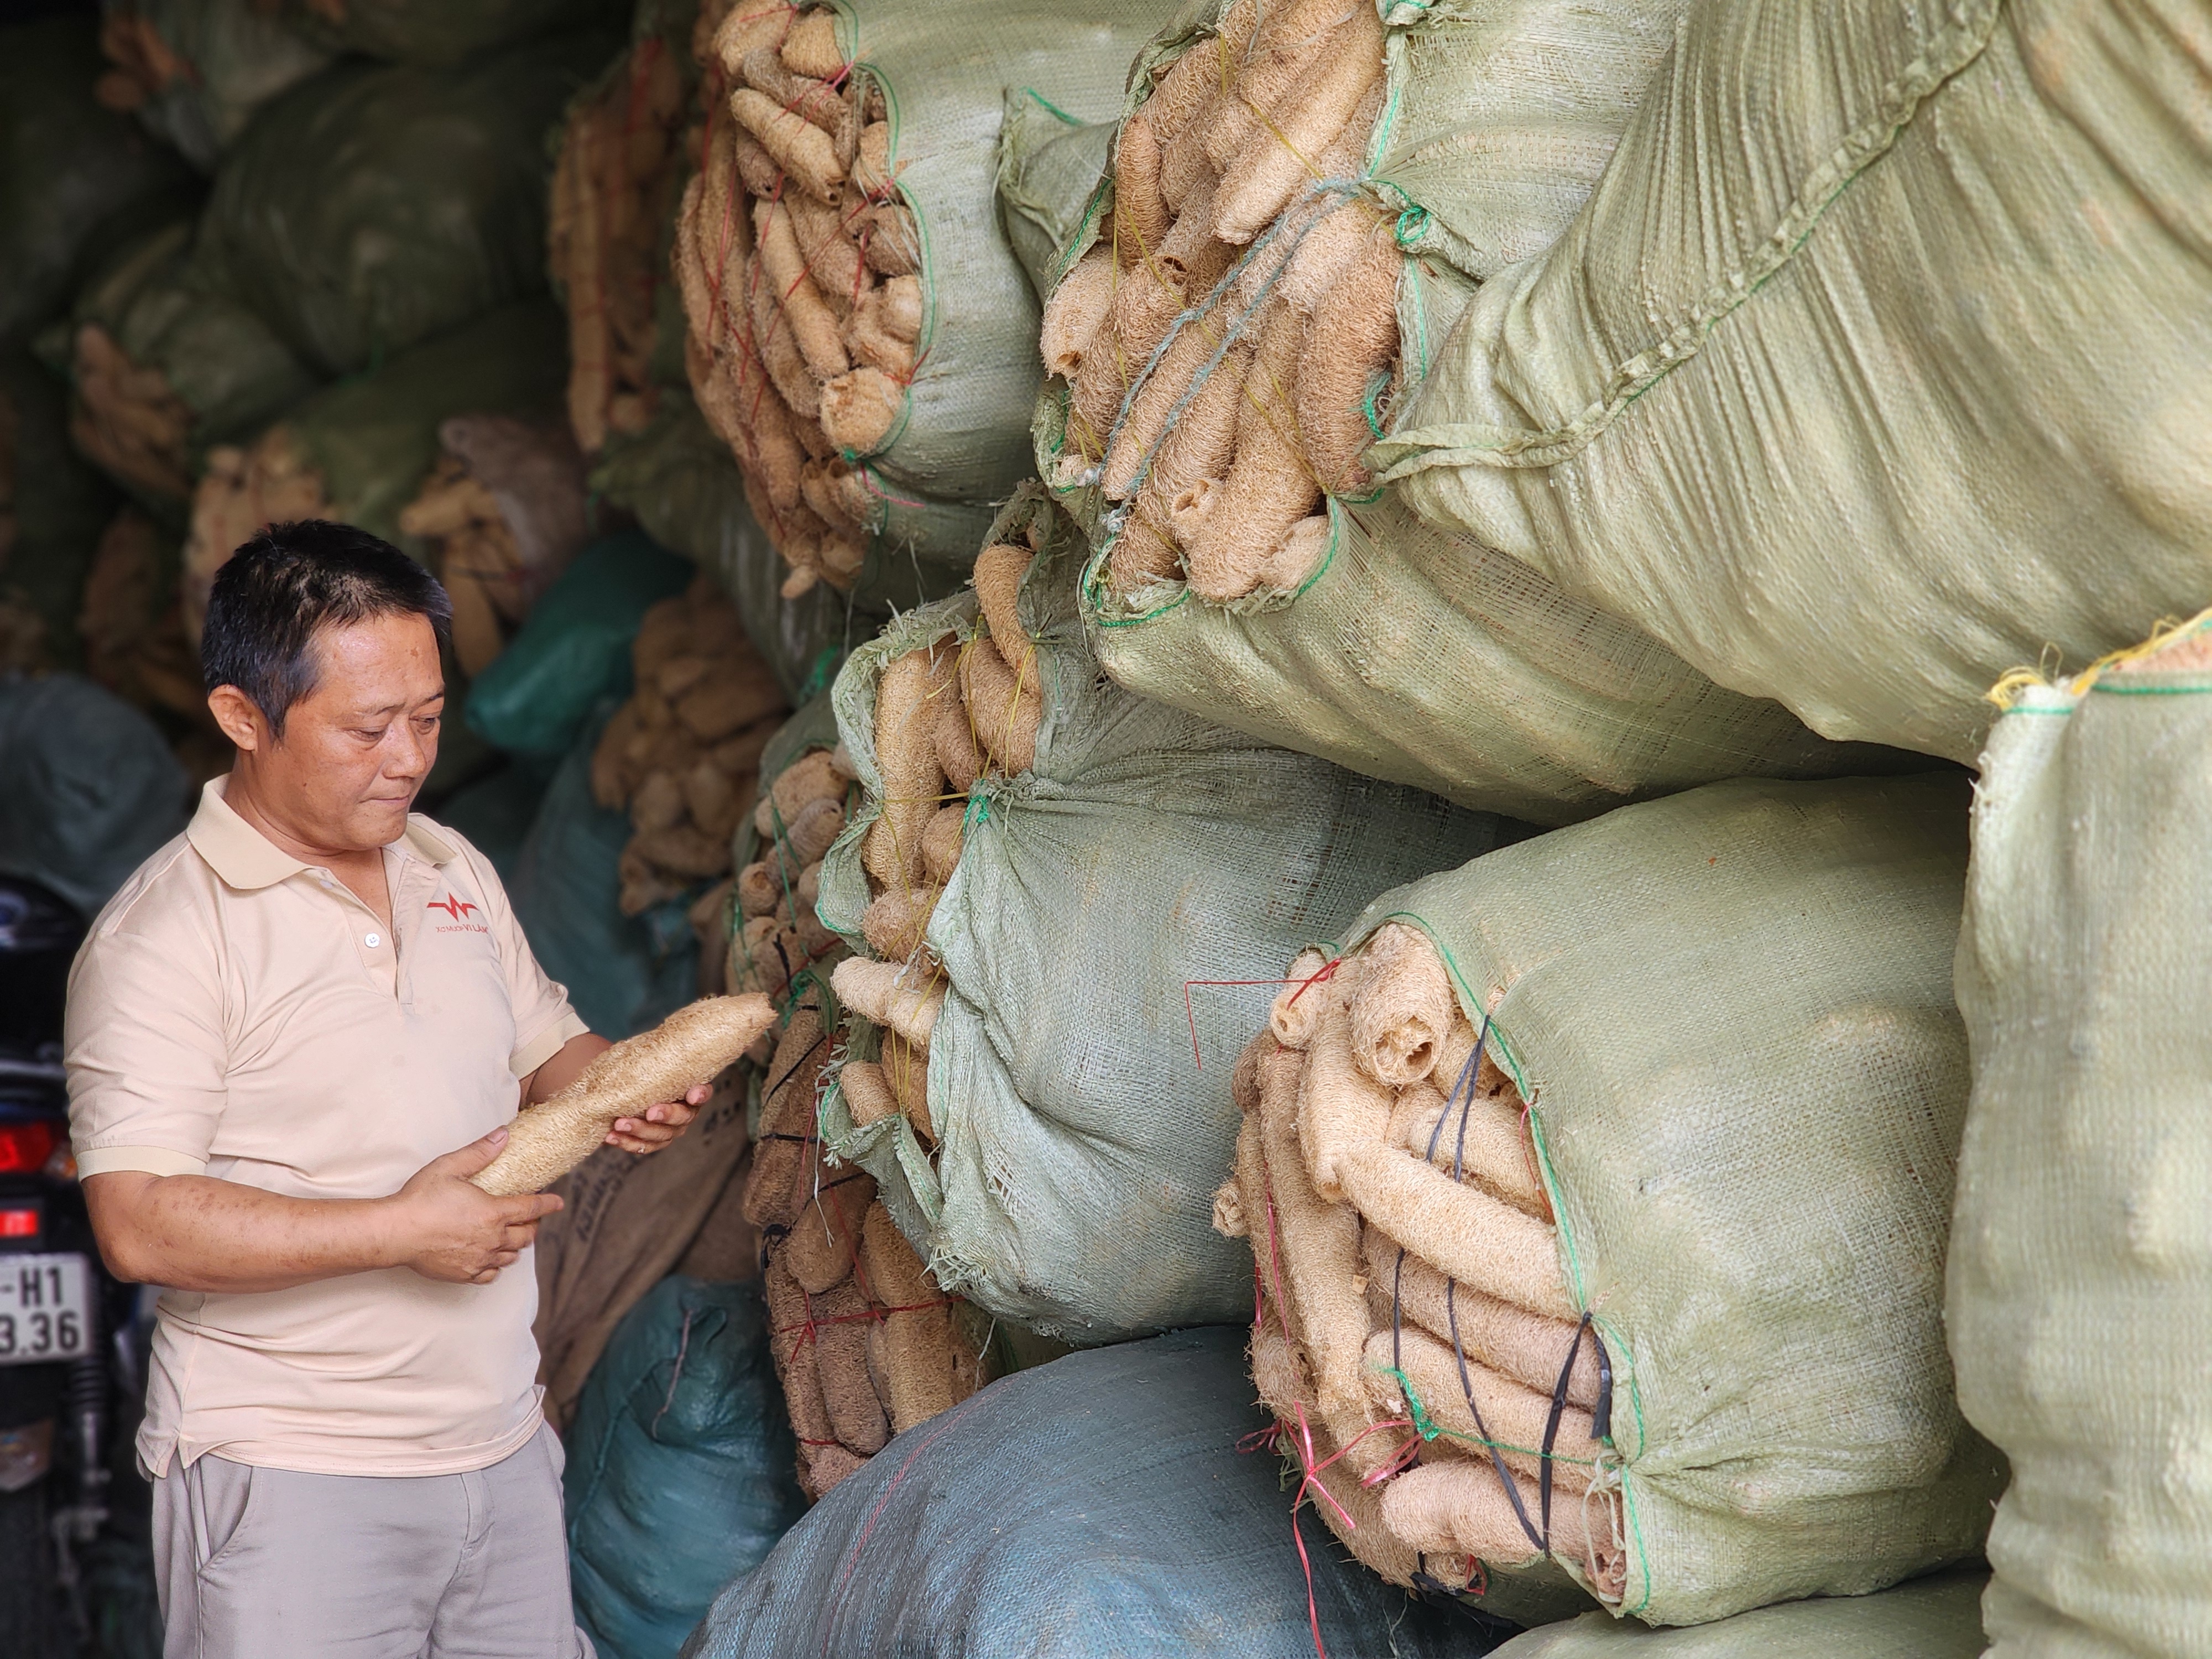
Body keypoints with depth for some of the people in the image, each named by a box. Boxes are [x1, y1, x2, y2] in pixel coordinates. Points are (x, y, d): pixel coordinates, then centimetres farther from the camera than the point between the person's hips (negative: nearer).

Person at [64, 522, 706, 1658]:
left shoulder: (456, 872, 11)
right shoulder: (165, 934, -12)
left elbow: (543, 1051, 24)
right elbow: (139, 1225, -19)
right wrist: (403, 1230, -21)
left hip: (504, 1448, 6)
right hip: (289, 1479, -6)